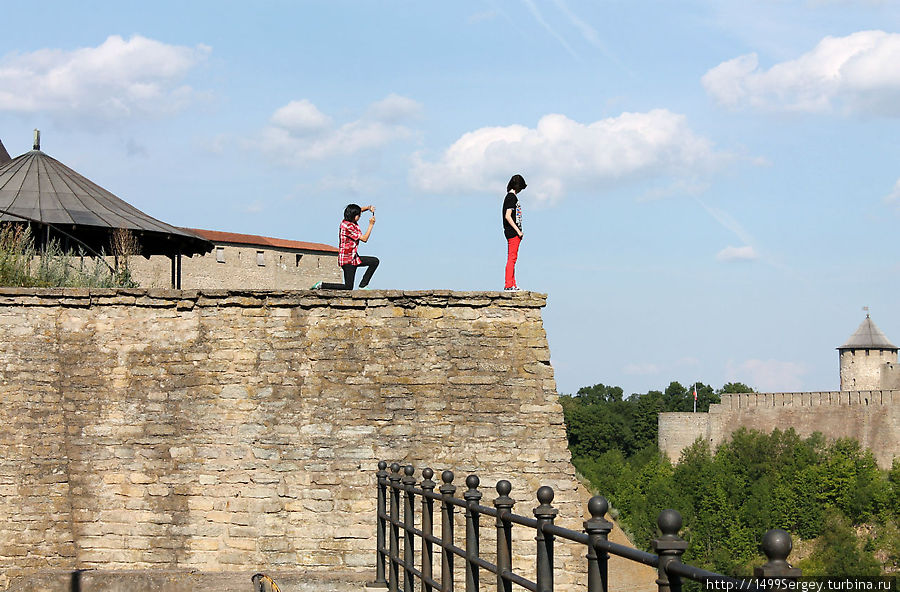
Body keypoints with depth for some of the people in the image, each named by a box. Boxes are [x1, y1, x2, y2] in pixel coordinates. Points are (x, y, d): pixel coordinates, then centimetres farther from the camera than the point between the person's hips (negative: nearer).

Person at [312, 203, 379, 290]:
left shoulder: (346, 221, 7)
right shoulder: (349, 226, -20)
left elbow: (359, 210, 26)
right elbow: (364, 239, -18)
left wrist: (368, 208, 8)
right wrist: (371, 224, -11)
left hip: (353, 257, 10)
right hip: (348, 259, -10)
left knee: (375, 261, 9)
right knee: (348, 287, -8)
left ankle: (362, 285, 7)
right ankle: (322, 285, -2)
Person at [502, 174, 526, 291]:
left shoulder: (511, 197, 18)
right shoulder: (512, 197, -12)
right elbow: (508, 216, -19)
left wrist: (518, 231, 19)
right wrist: (518, 231, -18)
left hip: (514, 232, 10)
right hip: (512, 232, -10)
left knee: (512, 259, 11)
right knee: (512, 258, -10)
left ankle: (512, 285, 14)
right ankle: (508, 285, -11)